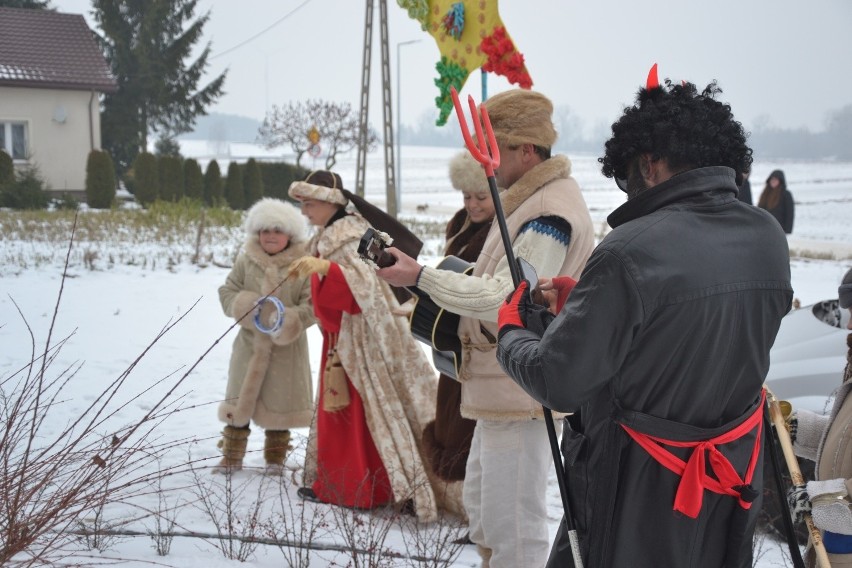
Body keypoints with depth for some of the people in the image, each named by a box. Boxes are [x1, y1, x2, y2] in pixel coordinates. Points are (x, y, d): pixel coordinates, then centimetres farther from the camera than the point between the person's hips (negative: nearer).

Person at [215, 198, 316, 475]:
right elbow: (227, 292, 4)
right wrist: (245, 304, -16)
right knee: (239, 400, 6)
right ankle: (231, 456, 17)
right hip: (250, 342, 2)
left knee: (280, 402, 8)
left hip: (287, 346, -2)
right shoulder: (246, 261, 1)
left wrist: (290, 320, -25)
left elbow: (313, 304, -10)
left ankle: (275, 457, 23)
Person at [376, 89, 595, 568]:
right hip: (503, 388, 11)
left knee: (512, 526, -5)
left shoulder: (550, 213, -21)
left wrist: (421, 276, -20)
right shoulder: (530, 198, 14)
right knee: (481, 503, 23)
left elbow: (505, 299, -26)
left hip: (522, 392, -11)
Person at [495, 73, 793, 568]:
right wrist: (582, 300, 10)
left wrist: (512, 333, 1)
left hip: (639, 494, -6)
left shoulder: (631, 253, -26)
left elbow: (558, 383, -20)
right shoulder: (769, 240, -4)